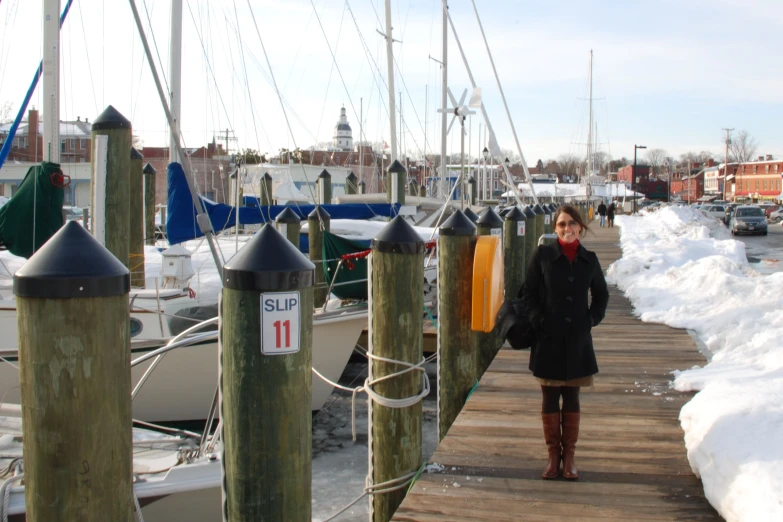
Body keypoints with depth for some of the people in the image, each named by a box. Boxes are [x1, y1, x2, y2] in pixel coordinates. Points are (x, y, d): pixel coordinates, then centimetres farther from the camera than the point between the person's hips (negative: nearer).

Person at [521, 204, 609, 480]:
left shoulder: (589, 259, 3)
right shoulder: (543, 255, -3)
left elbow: (601, 294, 16)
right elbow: (528, 292, 0)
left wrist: (592, 320, 4)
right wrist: (538, 320, -9)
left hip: (577, 340, 2)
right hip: (548, 338, -2)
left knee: (572, 398, 8)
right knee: (550, 398, 6)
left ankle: (569, 456, 18)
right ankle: (553, 455, 17)